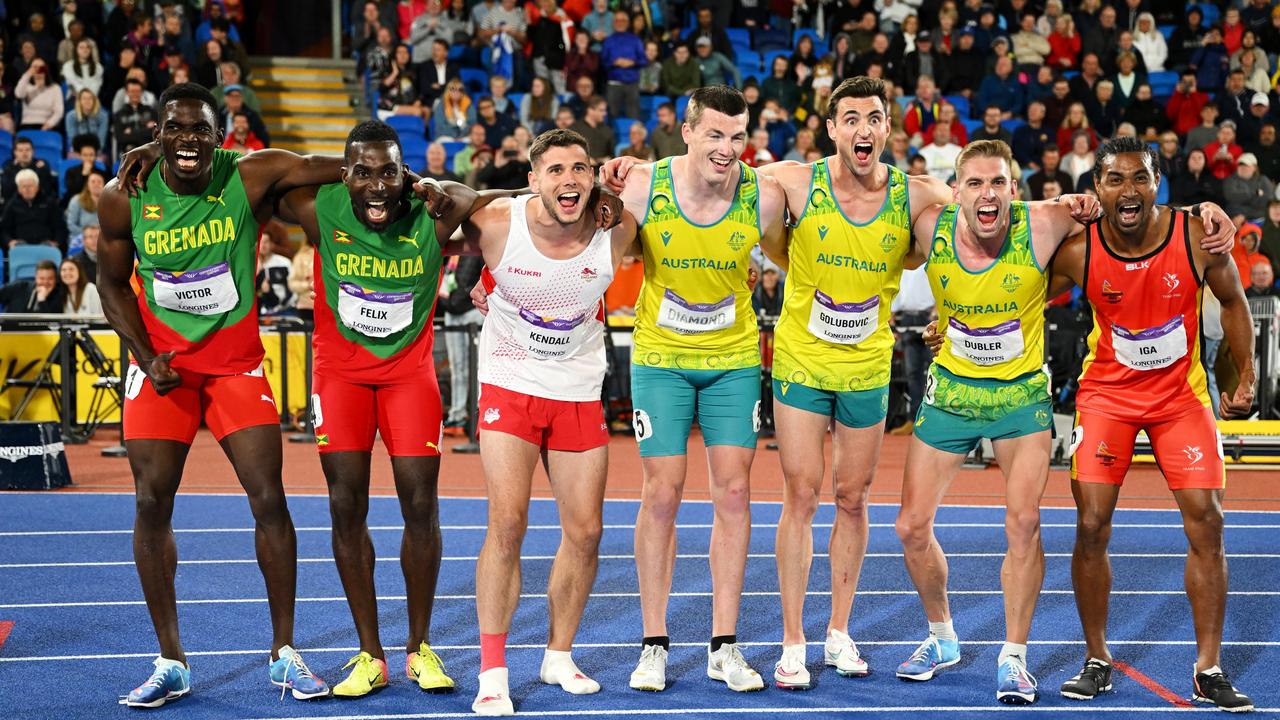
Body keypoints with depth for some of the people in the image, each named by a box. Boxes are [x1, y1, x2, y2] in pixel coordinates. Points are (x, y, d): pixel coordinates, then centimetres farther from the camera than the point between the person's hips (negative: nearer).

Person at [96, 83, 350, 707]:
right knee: (152, 504, -2)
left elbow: (354, 168, -13)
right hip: (161, 362, 1)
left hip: (237, 361, -1)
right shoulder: (125, 198, -10)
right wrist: (146, 357, -7)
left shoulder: (251, 177, -15)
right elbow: (112, 282, 2)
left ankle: (284, 652, 9)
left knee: (269, 499, -5)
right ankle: (171, 662, 9)